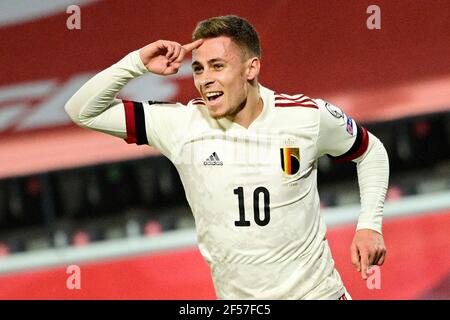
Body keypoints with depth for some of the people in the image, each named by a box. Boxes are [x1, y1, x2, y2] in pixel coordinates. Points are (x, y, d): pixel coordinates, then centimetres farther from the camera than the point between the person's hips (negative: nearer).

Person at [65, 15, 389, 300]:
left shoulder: (309, 117, -8)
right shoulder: (183, 124, -8)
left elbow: (371, 152, 10)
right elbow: (83, 111, -7)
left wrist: (369, 225, -1)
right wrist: (138, 62, -19)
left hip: (317, 291, -1)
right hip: (236, 295, 1)